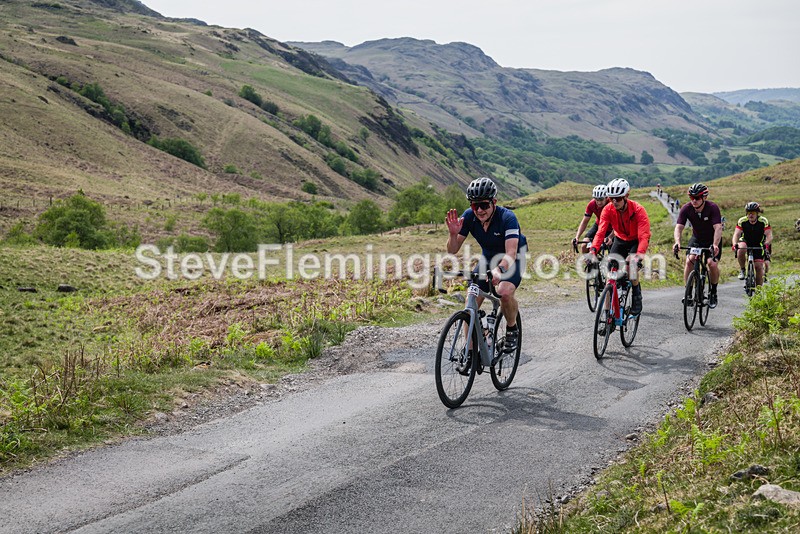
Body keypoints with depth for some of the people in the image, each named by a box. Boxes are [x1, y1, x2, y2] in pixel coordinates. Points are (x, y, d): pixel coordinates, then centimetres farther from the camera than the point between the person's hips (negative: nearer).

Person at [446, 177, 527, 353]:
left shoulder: (507, 217, -31)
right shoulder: (469, 216, -19)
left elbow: (511, 252, -42)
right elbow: (452, 250, -16)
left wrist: (499, 269, -62)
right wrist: (453, 234, -37)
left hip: (512, 259, -4)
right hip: (488, 258, 4)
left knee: (505, 291, -32)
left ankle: (512, 329, -3)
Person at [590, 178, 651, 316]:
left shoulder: (638, 209, -30)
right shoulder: (608, 209, -20)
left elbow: (644, 235, -37)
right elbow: (601, 231, -27)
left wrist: (640, 253, -53)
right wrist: (593, 250, -43)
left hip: (636, 241, -4)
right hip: (620, 240, 4)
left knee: (630, 263, -29)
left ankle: (637, 298, -8)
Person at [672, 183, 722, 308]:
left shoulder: (712, 208, -27)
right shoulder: (686, 208, -20)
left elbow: (718, 228, -36)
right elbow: (679, 227, -26)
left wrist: (715, 245, -52)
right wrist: (677, 242, -46)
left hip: (712, 240, -2)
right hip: (696, 238, 2)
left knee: (712, 264, -20)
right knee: (689, 261, -19)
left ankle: (713, 292, 4)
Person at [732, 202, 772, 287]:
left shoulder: (763, 221, -21)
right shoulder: (742, 221, -20)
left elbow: (769, 236, -27)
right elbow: (736, 234, -28)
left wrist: (766, 244, -48)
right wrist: (735, 244, -48)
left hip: (758, 245, 0)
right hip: (745, 242, 0)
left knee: (759, 266, -9)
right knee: (741, 249, -36)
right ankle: (742, 269, -15)